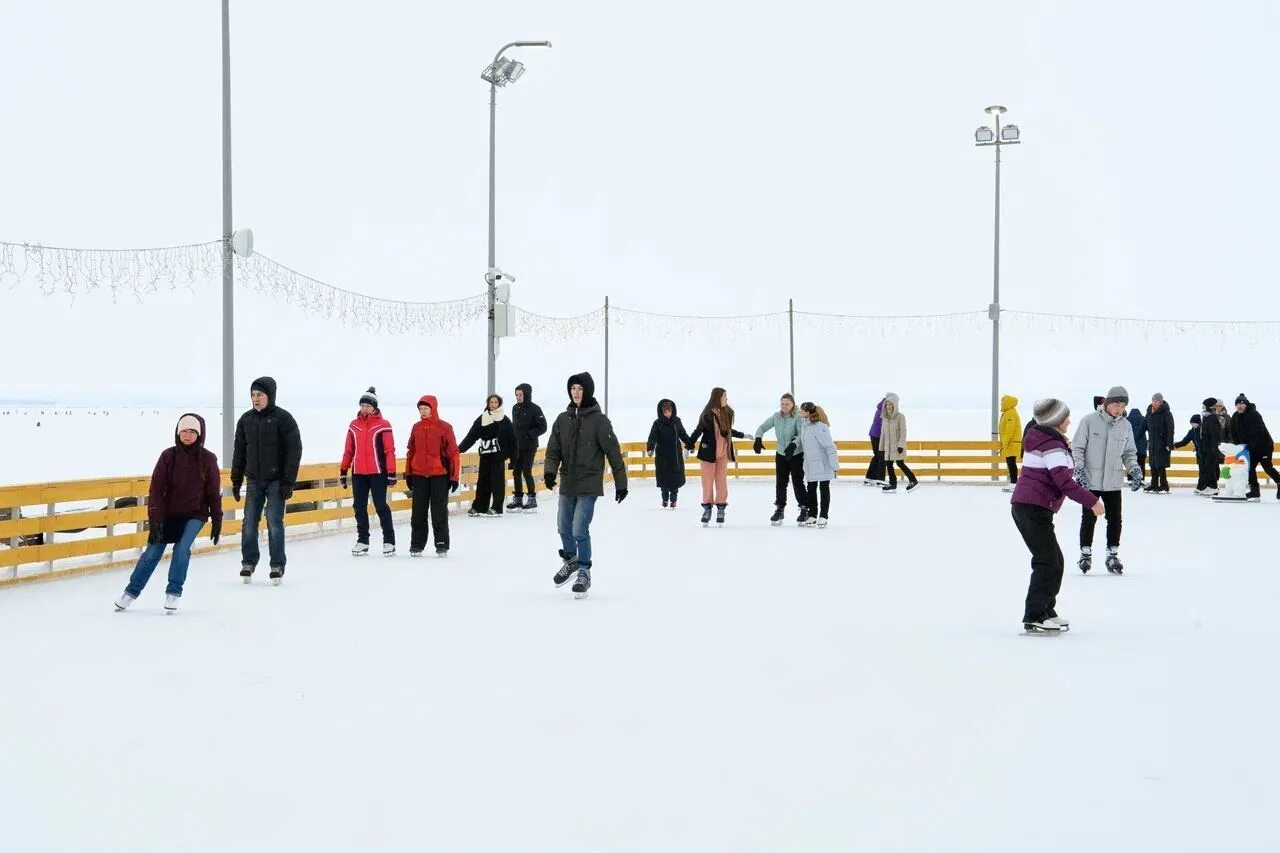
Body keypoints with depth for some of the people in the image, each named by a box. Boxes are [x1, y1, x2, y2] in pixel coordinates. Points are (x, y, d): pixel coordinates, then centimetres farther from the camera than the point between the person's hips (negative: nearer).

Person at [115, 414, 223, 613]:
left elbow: (214, 492, -2)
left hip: (195, 514, -1)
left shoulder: (207, 459, -8)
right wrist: (155, 519, -15)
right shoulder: (168, 456, -8)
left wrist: (217, 520, -2)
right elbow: (157, 489, -9)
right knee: (152, 552, 1)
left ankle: (173, 593, -2)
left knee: (182, 549, -18)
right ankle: (131, 592, 16)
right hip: (168, 513, 1)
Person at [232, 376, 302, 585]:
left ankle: (277, 566, 4)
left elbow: (294, 451, -10)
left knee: (275, 522, -4)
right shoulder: (246, 419, 6)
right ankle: (248, 563, 16)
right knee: (249, 523, 4)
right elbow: (239, 451, 13)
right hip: (254, 481, 4)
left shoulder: (283, 418, -8)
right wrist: (236, 480, 10)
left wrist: (288, 482, -14)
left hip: (276, 481, -4)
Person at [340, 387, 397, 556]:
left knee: (381, 506, -4)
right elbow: (348, 450, 13)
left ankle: (389, 541, 3)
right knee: (359, 507, 7)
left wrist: (391, 474, -9)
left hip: (377, 472, -5)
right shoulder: (354, 425, 8)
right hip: (358, 473, 5)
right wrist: (343, 471, 12)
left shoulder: (383, 425, -5)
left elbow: (390, 451, -6)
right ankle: (362, 541, 17)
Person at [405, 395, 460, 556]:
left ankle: (442, 545, 10)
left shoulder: (444, 427, -6)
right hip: (419, 475, 4)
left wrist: (454, 476, -7)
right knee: (419, 511, 7)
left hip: (439, 475, -4)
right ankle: (417, 544, 15)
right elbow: (411, 452, 13)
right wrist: (408, 474, 12)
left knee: (439, 511, 2)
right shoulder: (416, 428, 7)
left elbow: (453, 452, -5)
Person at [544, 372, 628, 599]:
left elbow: (613, 452, -7)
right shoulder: (563, 419, 4)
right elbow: (554, 450, 5)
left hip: (589, 485, -5)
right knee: (563, 527, 13)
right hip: (567, 484, 5)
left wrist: (621, 483, -7)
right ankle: (571, 561, 38)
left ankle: (584, 572, 7)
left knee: (579, 529, -9)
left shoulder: (599, 419, -9)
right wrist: (550, 471, -13)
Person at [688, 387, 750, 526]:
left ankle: (721, 508, 12)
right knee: (708, 481, 4)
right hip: (709, 452, -4)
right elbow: (698, 431, -8)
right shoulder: (708, 414, -13)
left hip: (723, 452, 4)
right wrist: (689, 446, -11)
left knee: (721, 481, 6)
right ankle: (707, 508, 13)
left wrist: (743, 435, 28)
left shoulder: (728, 413, 3)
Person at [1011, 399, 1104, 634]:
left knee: (1054, 561, 16)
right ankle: (1034, 618, -12)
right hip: (1035, 508, -10)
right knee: (1047, 562, -9)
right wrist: (1091, 501, -19)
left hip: (1024, 506, 10)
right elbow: (1063, 481, -22)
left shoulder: (1041, 439, 17)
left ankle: (1046, 612, 22)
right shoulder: (1053, 445, -13)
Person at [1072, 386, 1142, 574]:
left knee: (1115, 519, 4)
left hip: (1114, 481, 3)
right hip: (1090, 480, -3)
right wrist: (1079, 470, -13)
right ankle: (1085, 554, 18)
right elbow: (1077, 447, -6)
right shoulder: (1089, 420, -10)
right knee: (1089, 518, 4)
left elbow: (1129, 452, 13)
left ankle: (1112, 555, 19)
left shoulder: (1126, 426, 2)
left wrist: (1134, 470, -1)